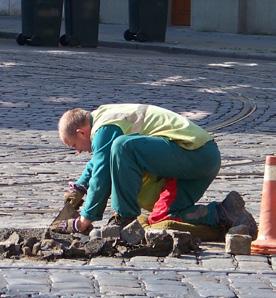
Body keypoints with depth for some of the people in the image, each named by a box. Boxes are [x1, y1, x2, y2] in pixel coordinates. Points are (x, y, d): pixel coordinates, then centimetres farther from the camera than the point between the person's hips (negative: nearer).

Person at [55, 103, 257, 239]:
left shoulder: (104, 128, -7)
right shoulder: (107, 115, 24)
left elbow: (102, 174, -10)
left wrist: (84, 220, -3)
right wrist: (80, 187, 37)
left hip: (192, 151, -10)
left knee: (122, 147, -24)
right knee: (161, 218, 7)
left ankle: (125, 217, -15)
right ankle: (223, 213, 5)